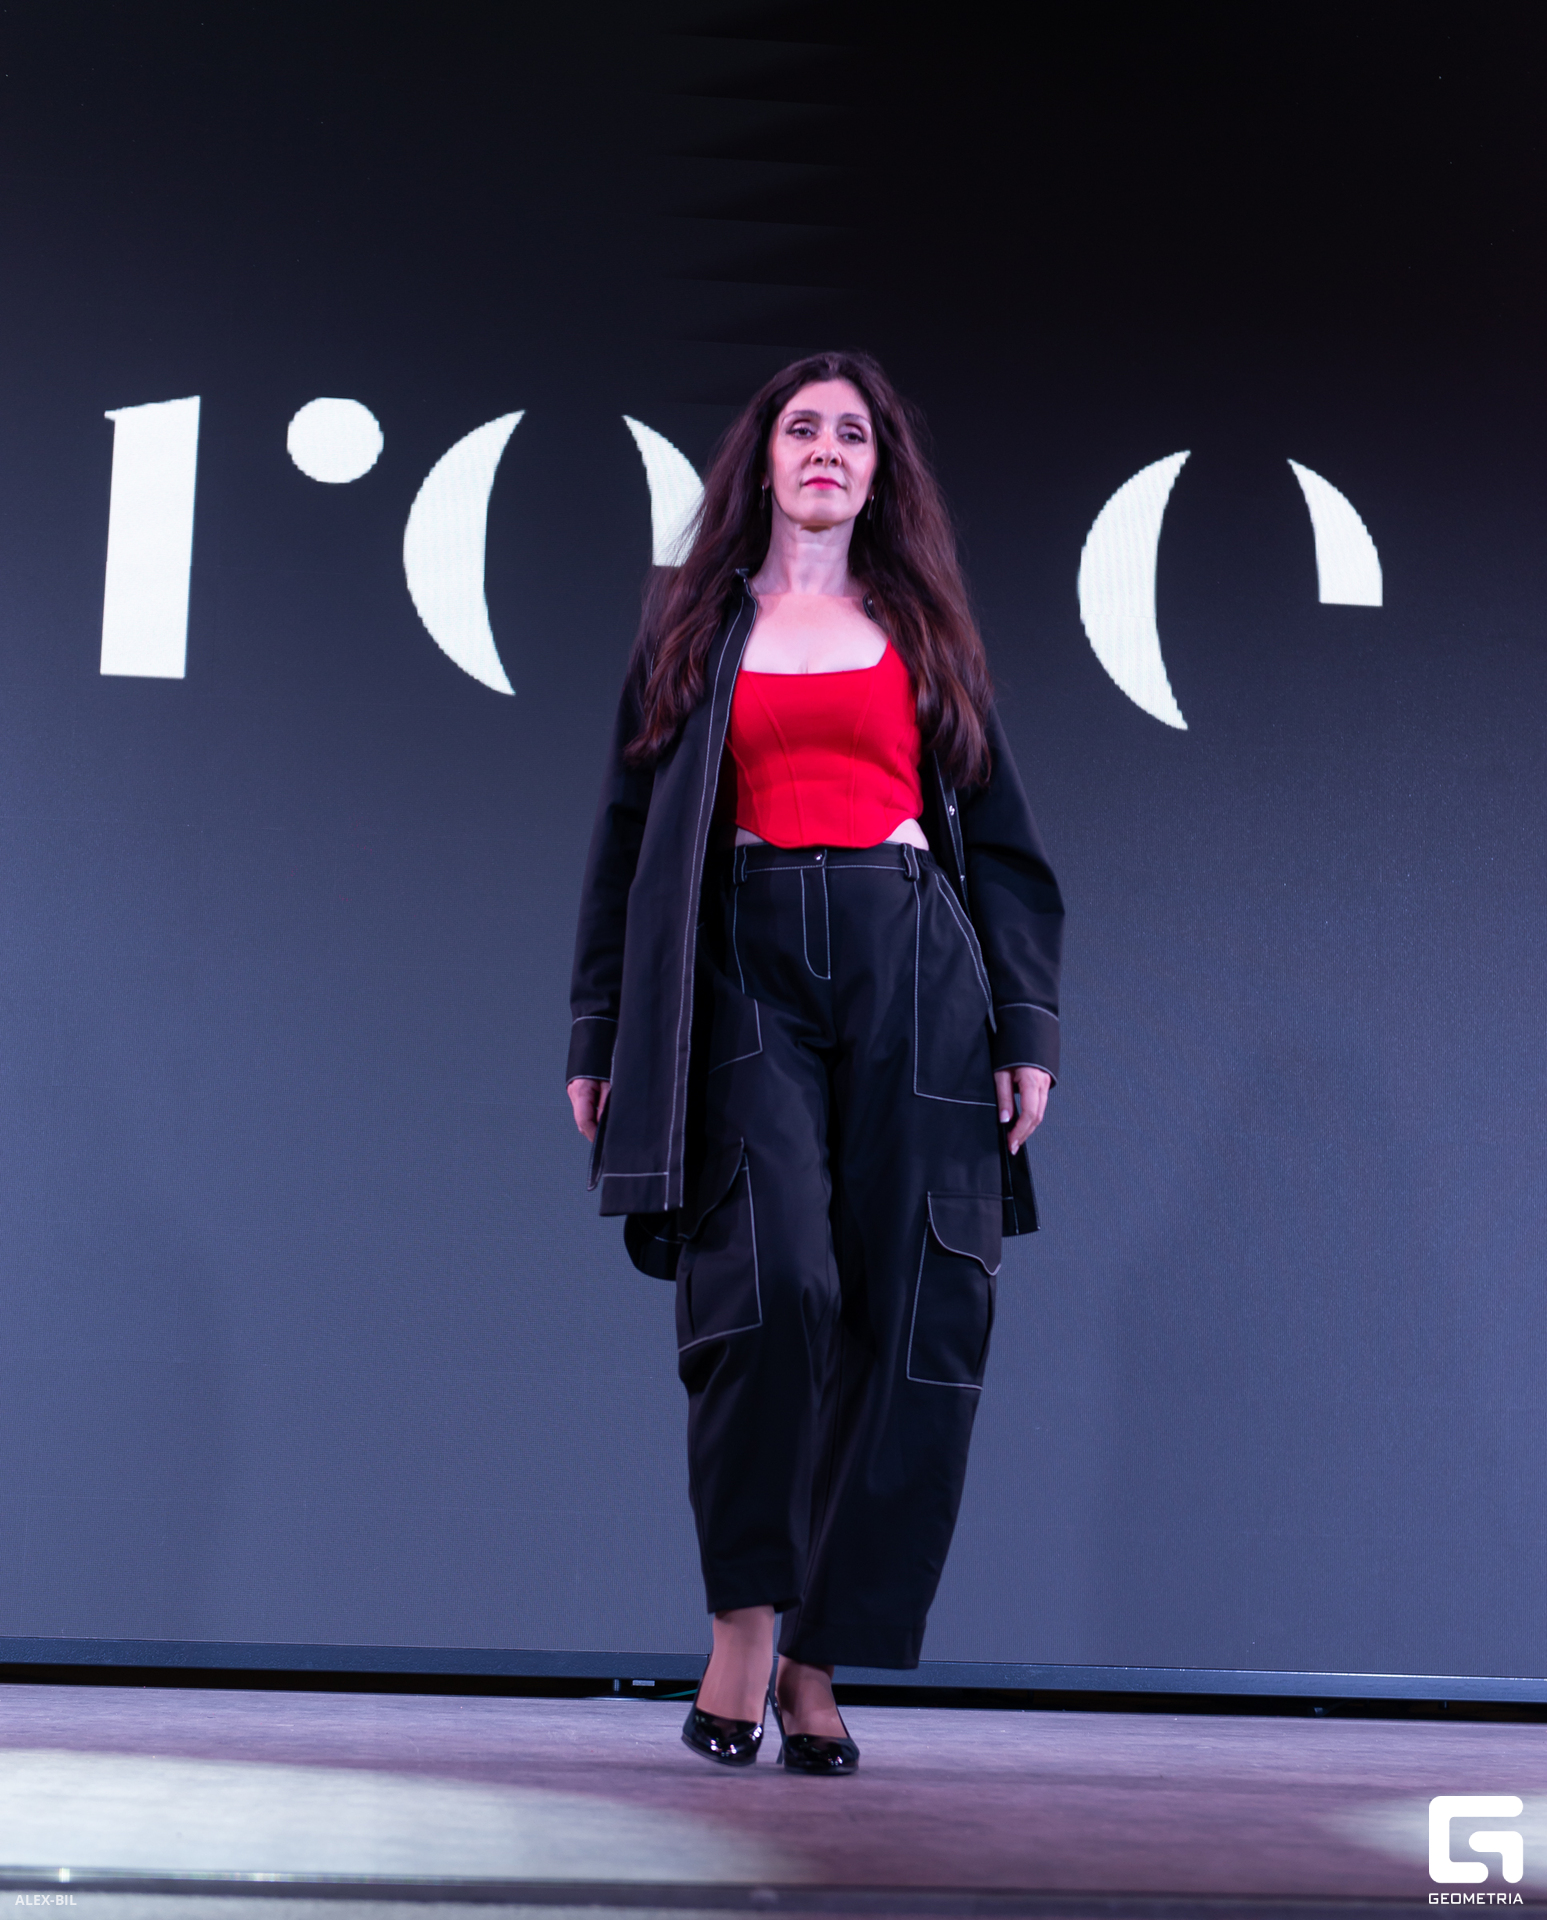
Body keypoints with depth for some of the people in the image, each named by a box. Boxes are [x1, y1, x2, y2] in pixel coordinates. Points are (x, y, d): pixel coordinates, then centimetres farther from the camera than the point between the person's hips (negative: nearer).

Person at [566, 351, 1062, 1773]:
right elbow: (630, 836, 13)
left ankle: (819, 1662, 4)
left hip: (913, 966, 2)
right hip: (746, 970, -1)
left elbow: (999, 840, 16)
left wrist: (1029, 1025, 5)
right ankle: (742, 1621, -2)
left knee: (915, 1319, -6)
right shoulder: (693, 625, 16)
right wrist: (601, 1038, 7)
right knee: (771, 1280, -20)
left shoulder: (922, 629, 18)